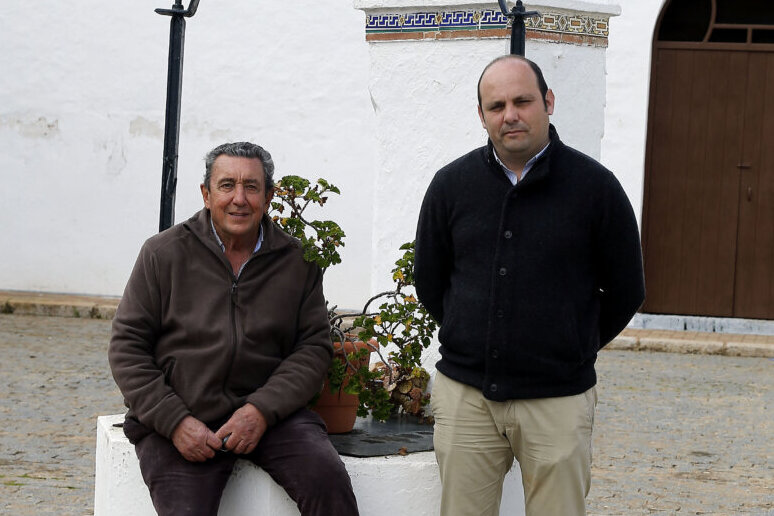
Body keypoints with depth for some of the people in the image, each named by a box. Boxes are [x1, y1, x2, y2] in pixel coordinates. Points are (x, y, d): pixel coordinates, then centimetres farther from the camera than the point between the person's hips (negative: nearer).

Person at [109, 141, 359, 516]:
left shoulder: (296, 261, 7)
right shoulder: (164, 253, 3)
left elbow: (314, 347, 4)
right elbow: (127, 347, 2)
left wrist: (262, 410, -13)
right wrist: (175, 422, -11)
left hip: (269, 412, 1)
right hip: (176, 416, -1)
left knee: (328, 479, -24)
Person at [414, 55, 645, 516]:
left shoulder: (595, 186, -3)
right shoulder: (451, 185, 5)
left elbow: (626, 292, 7)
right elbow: (430, 284, 16)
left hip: (558, 402, -2)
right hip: (464, 394, 2)